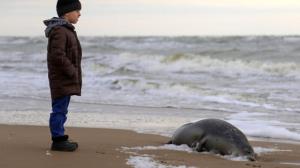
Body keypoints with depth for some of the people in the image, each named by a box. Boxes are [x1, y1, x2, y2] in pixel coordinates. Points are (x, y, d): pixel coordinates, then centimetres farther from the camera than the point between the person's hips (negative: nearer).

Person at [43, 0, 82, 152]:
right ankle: (58, 140, -2)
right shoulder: (59, 31, -17)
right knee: (59, 109, -6)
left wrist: (73, 72, 15)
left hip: (66, 79, 10)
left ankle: (60, 138, 19)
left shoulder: (66, 30, 16)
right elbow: (58, 56, -24)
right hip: (62, 80, -10)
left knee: (61, 109, 13)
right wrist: (72, 72, -17)